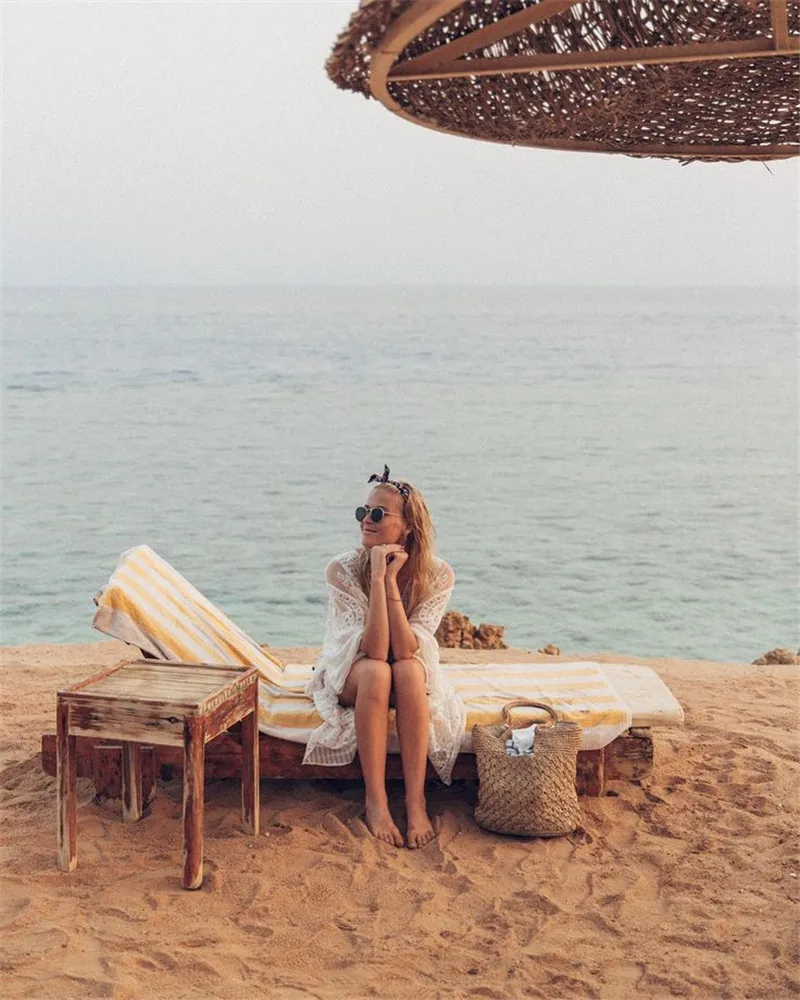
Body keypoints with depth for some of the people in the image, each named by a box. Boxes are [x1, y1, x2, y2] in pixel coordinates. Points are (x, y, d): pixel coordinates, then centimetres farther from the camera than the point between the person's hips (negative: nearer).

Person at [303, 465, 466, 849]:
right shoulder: (343, 569, -21)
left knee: (408, 671, -35)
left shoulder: (438, 575, -18)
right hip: (351, 671, -1)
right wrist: (377, 577, -36)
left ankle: (416, 801, -31)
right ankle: (375, 799, -31)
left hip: (412, 676, 1)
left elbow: (405, 650, -28)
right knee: (375, 672, -36)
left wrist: (391, 580, -33)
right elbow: (374, 649, -30)